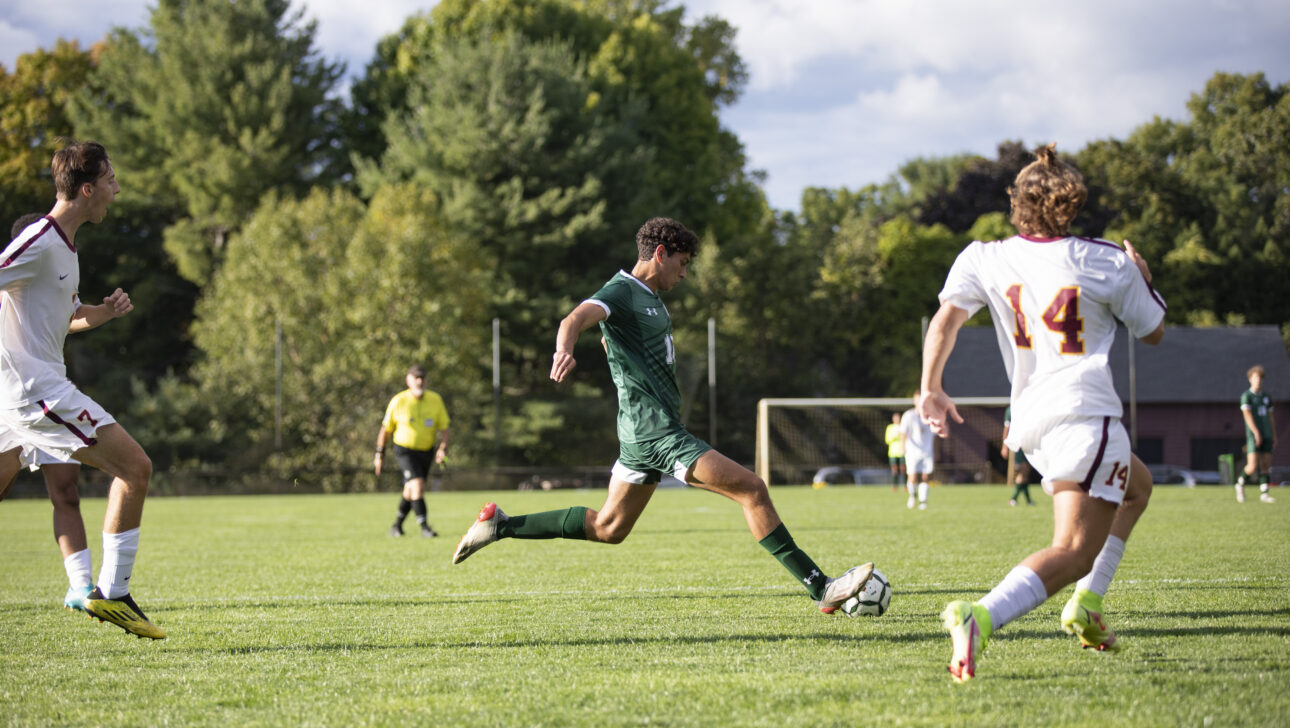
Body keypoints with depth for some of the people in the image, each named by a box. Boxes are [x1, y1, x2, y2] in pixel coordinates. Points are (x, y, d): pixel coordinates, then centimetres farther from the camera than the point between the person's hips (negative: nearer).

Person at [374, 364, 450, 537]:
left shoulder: (435, 400, -4)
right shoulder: (398, 401, -10)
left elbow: (444, 427, -1)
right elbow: (386, 429, 1)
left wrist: (443, 448, -18)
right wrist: (380, 454, 5)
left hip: (426, 451, 4)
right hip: (405, 450, -4)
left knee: (410, 492, 12)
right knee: (417, 485, -22)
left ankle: (397, 525, 32)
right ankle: (424, 526, -19)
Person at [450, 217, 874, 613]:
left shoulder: (650, 297, 18)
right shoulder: (620, 292, -12)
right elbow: (577, 318, -32)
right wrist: (564, 350, -55)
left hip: (648, 432, 11)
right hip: (657, 433, -11)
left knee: (608, 528, 16)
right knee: (752, 490, -14)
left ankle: (500, 526, 18)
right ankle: (819, 588, -14)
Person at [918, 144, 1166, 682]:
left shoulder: (984, 259, 6)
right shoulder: (1108, 264, 0)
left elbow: (946, 317, -9)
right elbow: (1153, 333, 15)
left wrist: (930, 388, -10)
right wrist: (1141, 277, 28)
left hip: (1029, 419, 7)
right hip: (1084, 414, -6)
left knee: (1137, 486, 31)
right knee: (1074, 551, -14)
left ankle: (1086, 604, 18)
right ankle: (980, 618, -41)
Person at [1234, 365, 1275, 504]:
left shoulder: (1267, 397, 14)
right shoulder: (1246, 396, -4)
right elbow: (1247, 414, -15)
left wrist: (1274, 435, 14)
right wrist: (1256, 432, -25)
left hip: (1266, 436, 5)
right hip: (1253, 436, -5)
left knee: (1266, 464, 0)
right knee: (1253, 466, -12)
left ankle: (1264, 494, 2)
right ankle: (1241, 484, 13)